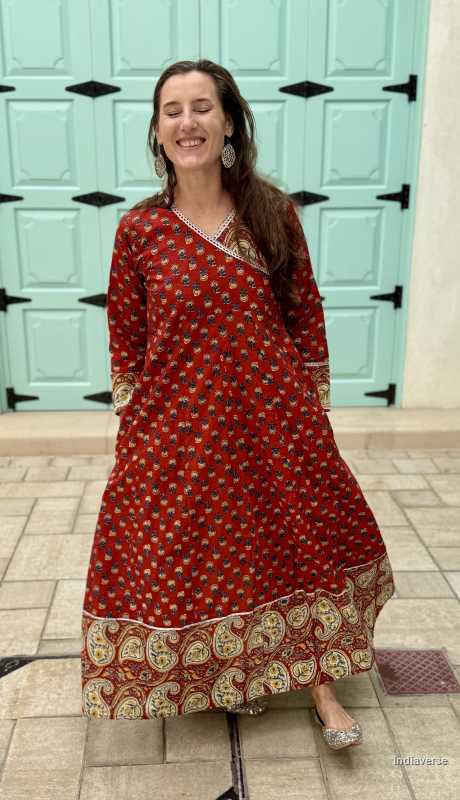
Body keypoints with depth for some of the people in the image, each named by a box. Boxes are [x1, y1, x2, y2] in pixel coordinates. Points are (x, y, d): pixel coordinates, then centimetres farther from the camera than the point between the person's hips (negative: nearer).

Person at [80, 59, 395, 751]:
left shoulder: (274, 213, -3)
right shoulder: (139, 230, -4)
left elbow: (307, 318, 3)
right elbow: (125, 344, 2)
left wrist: (315, 409, 3)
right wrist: (132, 427, 3)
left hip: (275, 419, 1)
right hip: (178, 429, 0)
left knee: (304, 538, 10)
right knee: (196, 550, 12)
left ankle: (320, 685, 33)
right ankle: (228, 675, 40)